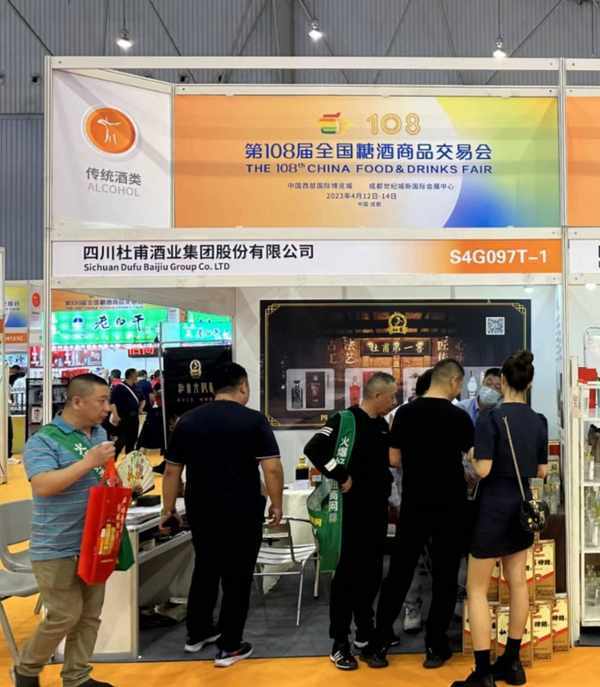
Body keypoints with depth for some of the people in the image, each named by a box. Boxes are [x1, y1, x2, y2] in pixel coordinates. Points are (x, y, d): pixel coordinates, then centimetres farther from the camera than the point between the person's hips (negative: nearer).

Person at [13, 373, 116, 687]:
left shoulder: (100, 434, 8)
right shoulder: (43, 441, -14)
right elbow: (43, 486, -27)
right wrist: (89, 461, -27)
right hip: (57, 547, -7)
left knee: (90, 615, 12)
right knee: (65, 616, 1)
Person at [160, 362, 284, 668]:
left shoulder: (187, 420, 2)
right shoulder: (254, 420, -11)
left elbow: (171, 471, 5)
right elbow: (272, 469, -15)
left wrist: (168, 509, 14)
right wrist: (276, 504, -2)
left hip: (201, 512, 5)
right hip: (242, 513, -4)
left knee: (205, 570, 22)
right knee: (237, 578, 9)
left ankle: (197, 633, 35)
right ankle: (230, 647, 17)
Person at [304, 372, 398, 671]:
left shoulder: (382, 425, 10)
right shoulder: (345, 420, -14)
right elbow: (314, 449, -24)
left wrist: (385, 486, 9)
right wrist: (341, 476, -21)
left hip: (377, 510, 7)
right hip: (351, 510, -7)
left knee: (371, 574, 12)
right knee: (348, 573, 3)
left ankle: (365, 637, 25)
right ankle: (340, 642, 16)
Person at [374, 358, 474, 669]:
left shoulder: (404, 412, -1)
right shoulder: (458, 416, -11)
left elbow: (394, 459, 3)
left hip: (413, 504, 3)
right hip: (449, 506, -3)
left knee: (399, 570, 13)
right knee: (444, 575, 9)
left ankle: (380, 637, 22)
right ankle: (435, 646, 15)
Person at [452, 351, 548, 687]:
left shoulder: (490, 418, -17)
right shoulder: (539, 421, 1)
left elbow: (483, 469, -21)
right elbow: (542, 471, 6)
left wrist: (470, 453, -2)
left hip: (494, 507, -6)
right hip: (523, 505, 6)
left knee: (477, 589, 3)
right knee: (518, 582, 15)